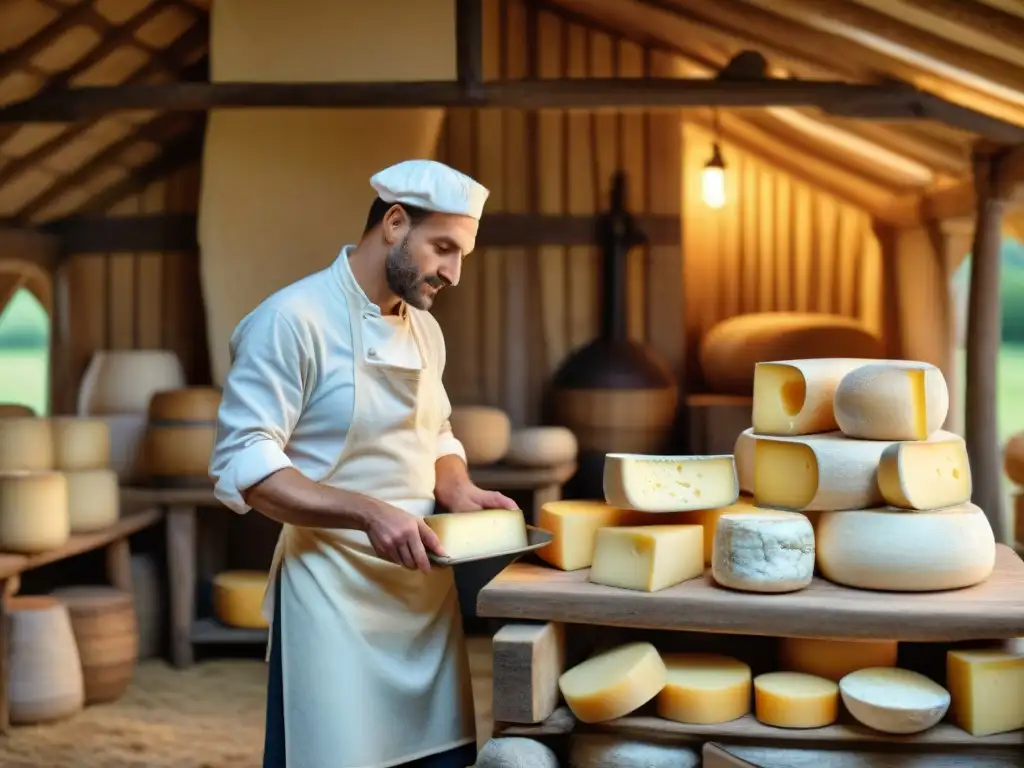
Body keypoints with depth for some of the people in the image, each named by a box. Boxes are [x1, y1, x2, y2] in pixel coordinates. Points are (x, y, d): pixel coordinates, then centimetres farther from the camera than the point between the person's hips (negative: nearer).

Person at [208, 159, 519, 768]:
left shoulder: (425, 329, 11)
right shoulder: (292, 319, -13)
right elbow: (242, 466, -18)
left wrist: (458, 491, -1)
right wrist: (368, 513, -28)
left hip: (428, 587, 7)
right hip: (335, 592, -7)